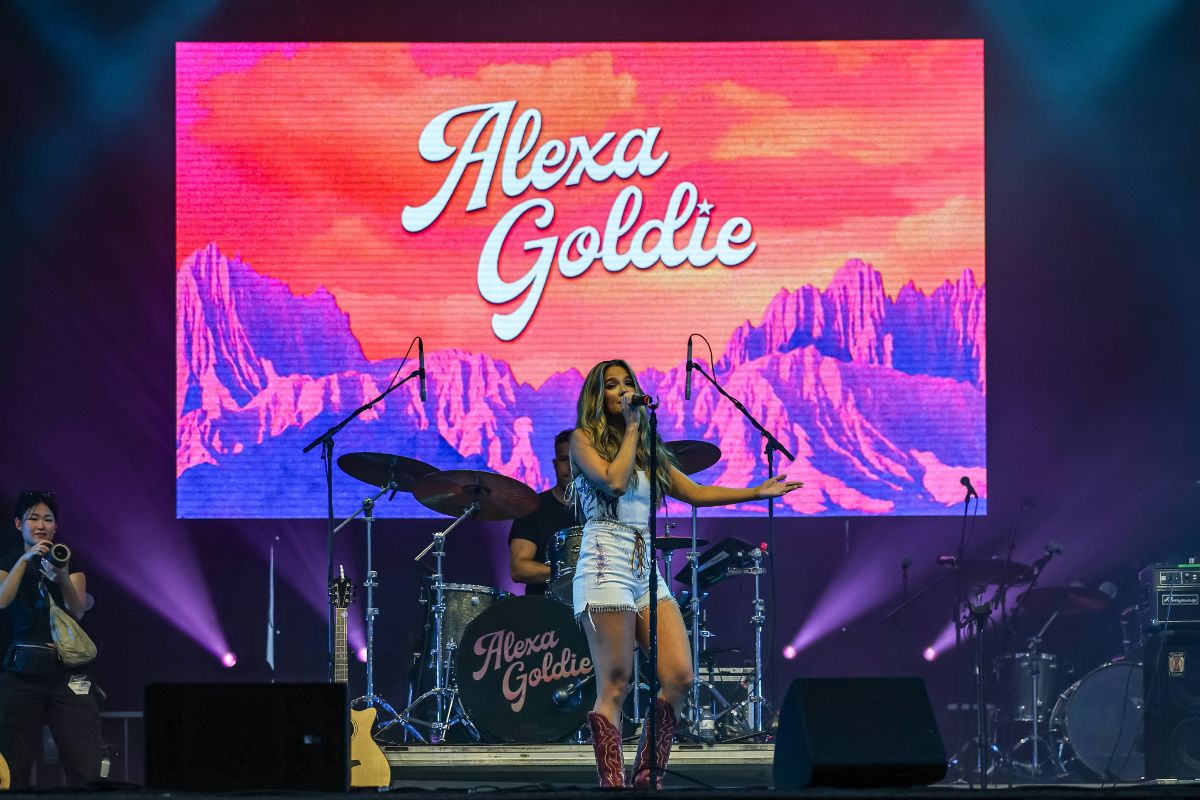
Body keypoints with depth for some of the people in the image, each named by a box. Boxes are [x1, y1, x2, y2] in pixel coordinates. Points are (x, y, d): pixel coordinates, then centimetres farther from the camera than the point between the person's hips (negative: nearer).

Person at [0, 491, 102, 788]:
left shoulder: (71, 563, 12)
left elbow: (77, 611, -5)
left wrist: (62, 579, -24)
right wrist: (25, 559, -19)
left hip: (67, 670, 0)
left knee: (87, 767, -13)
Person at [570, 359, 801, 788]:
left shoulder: (649, 449, 21)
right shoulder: (584, 438, 4)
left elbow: (695, 492, 21)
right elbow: (614, 481, -12)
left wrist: (756, 492, 17)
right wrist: (631, 428, -3)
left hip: (647, 567, 6)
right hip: (606, 564, -6)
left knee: (680, 677, -6)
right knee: (614, 687, -10)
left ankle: (647, 776, 4)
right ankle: (611, 782, -10)